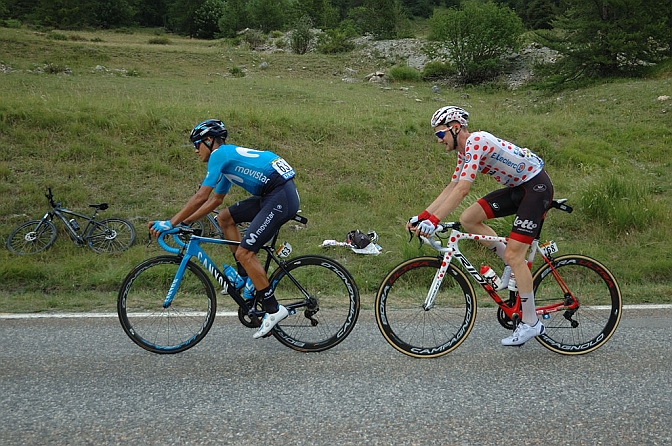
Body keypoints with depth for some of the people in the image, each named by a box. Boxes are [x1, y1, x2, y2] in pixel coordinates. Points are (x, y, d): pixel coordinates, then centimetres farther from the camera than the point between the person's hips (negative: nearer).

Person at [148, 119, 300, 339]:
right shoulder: (229, 157, 23)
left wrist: (170, 223, -8)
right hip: (270, 196, 10)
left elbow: (201, 197, -12)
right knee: (225, 218, 14)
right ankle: (247, 278, 15)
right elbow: (215, 200, 29)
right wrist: (184, 222, 25)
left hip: (281, 197, -10)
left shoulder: (220, 154, -5)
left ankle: (273, 310, -4)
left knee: (244, 252, -10)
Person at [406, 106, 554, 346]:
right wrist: (422, 216, 4)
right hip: (517, 187, 9)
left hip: (537, 186, -9)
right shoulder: (464, 151, 9)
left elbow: (462, 189, -31)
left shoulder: (476, 142, -22)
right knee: (468, 218, -1)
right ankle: (514, 264, 10)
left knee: (513, 254, -13)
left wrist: (433, 220, -33)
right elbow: (451, 188, 10)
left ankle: (530, 323, -3)